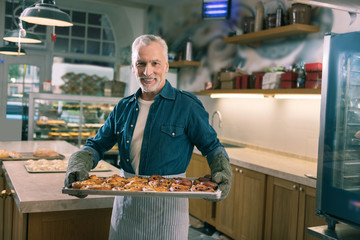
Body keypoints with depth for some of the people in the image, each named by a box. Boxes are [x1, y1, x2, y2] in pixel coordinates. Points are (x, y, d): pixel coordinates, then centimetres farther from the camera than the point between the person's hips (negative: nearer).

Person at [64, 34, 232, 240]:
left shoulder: (187, 105, -7)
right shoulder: (124, 107, 6)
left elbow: (211, 146, -2)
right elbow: (97, 145, 12)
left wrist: (222, 172, -22)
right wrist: (78, 167, -8)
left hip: (168, 205, -4)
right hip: (125, 203, 4)